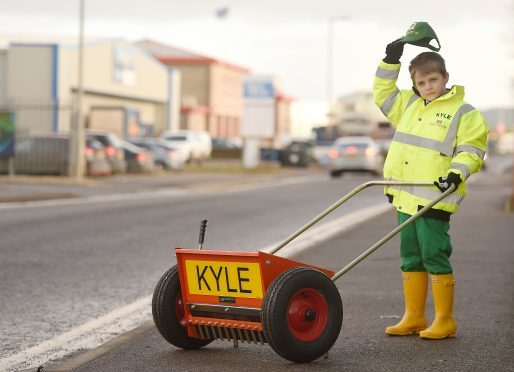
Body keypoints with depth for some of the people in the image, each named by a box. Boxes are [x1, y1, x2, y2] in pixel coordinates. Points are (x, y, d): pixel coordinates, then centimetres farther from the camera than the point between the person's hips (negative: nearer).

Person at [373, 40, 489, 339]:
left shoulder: (464, 113, -2)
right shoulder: (409, 104, 16)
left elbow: (472, 150, -6)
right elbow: (383, 95, 28)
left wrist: (456, 172, -23)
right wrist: (390, 62, 17)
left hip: (435, 200, -7)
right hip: (405, 198, 7)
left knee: (435, 256, -6)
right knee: (411, 257, 11)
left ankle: (445, 321, 4)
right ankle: (414, 318, 20)